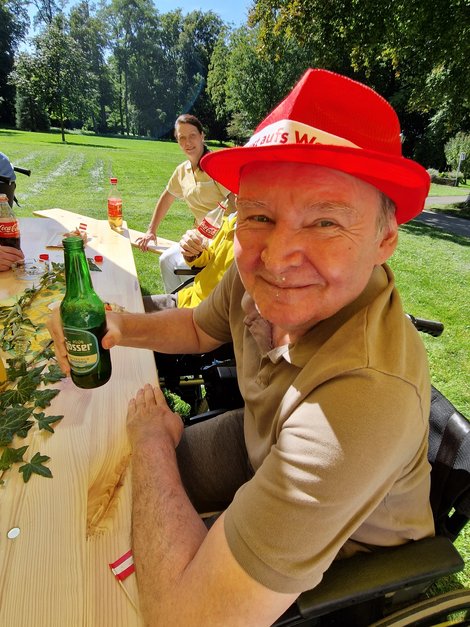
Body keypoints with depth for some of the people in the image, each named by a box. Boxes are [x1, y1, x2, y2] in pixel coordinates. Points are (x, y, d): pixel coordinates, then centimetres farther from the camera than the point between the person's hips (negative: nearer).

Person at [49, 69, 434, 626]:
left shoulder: (367, 394, -45)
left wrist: (152, 440, -22)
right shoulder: (257, 273, -22)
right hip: (261, 436, 5)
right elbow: (200, 329, 2)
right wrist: (123, 327, -17)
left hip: (346, 549, -4)